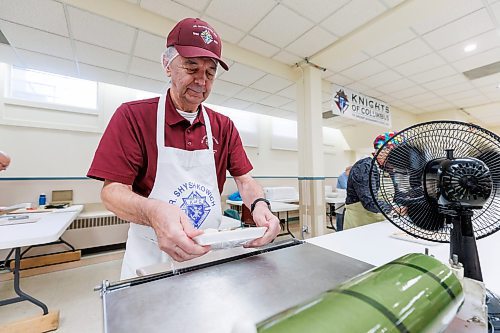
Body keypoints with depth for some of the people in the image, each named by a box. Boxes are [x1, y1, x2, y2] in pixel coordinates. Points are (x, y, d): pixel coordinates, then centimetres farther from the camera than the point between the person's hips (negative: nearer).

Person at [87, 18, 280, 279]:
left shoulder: (224, 127, 0)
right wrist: (153, 212, -35)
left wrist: (259, 204, -23)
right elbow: (112, 191, -14)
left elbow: (244, 180, -1)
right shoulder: (132, 116, -9)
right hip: (149, 258, -2)